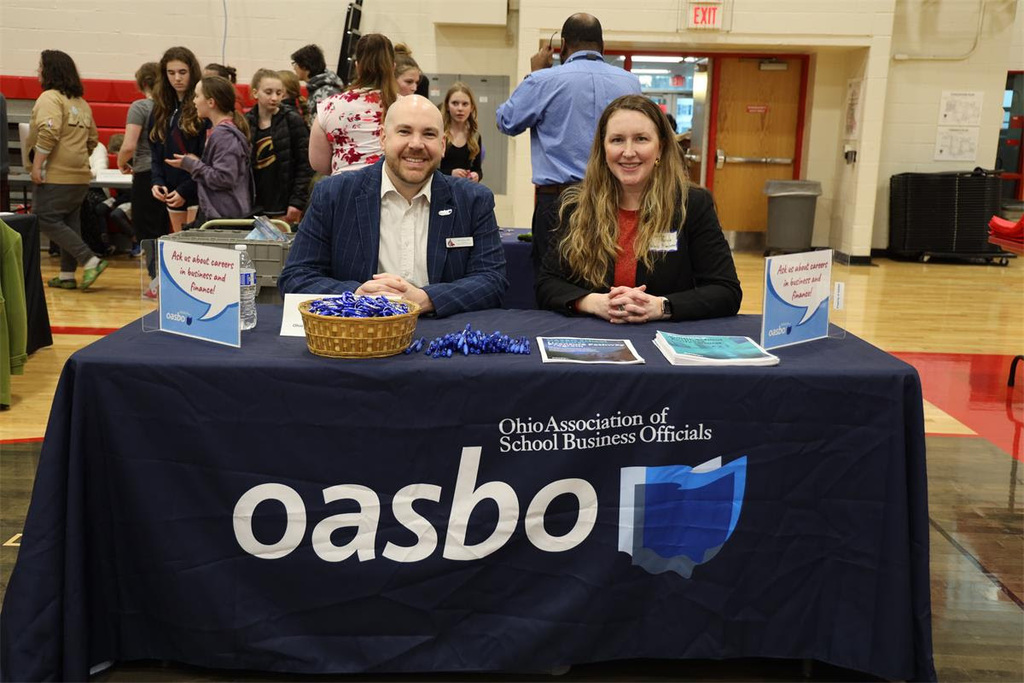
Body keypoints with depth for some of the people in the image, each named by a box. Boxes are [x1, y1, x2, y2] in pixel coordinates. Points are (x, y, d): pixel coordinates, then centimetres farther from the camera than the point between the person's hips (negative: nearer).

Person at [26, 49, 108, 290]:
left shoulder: (50, 97, -9)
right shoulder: (81, 102, 16)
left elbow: (48, 134, -22)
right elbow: (93, 139, 21)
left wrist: (37, 165, -20)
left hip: (55, 175, -9)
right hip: (79, 175, 9)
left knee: (47, 220, -5)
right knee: (69, 223, 11)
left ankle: (91, 261, -12)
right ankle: (67, 275, 13)